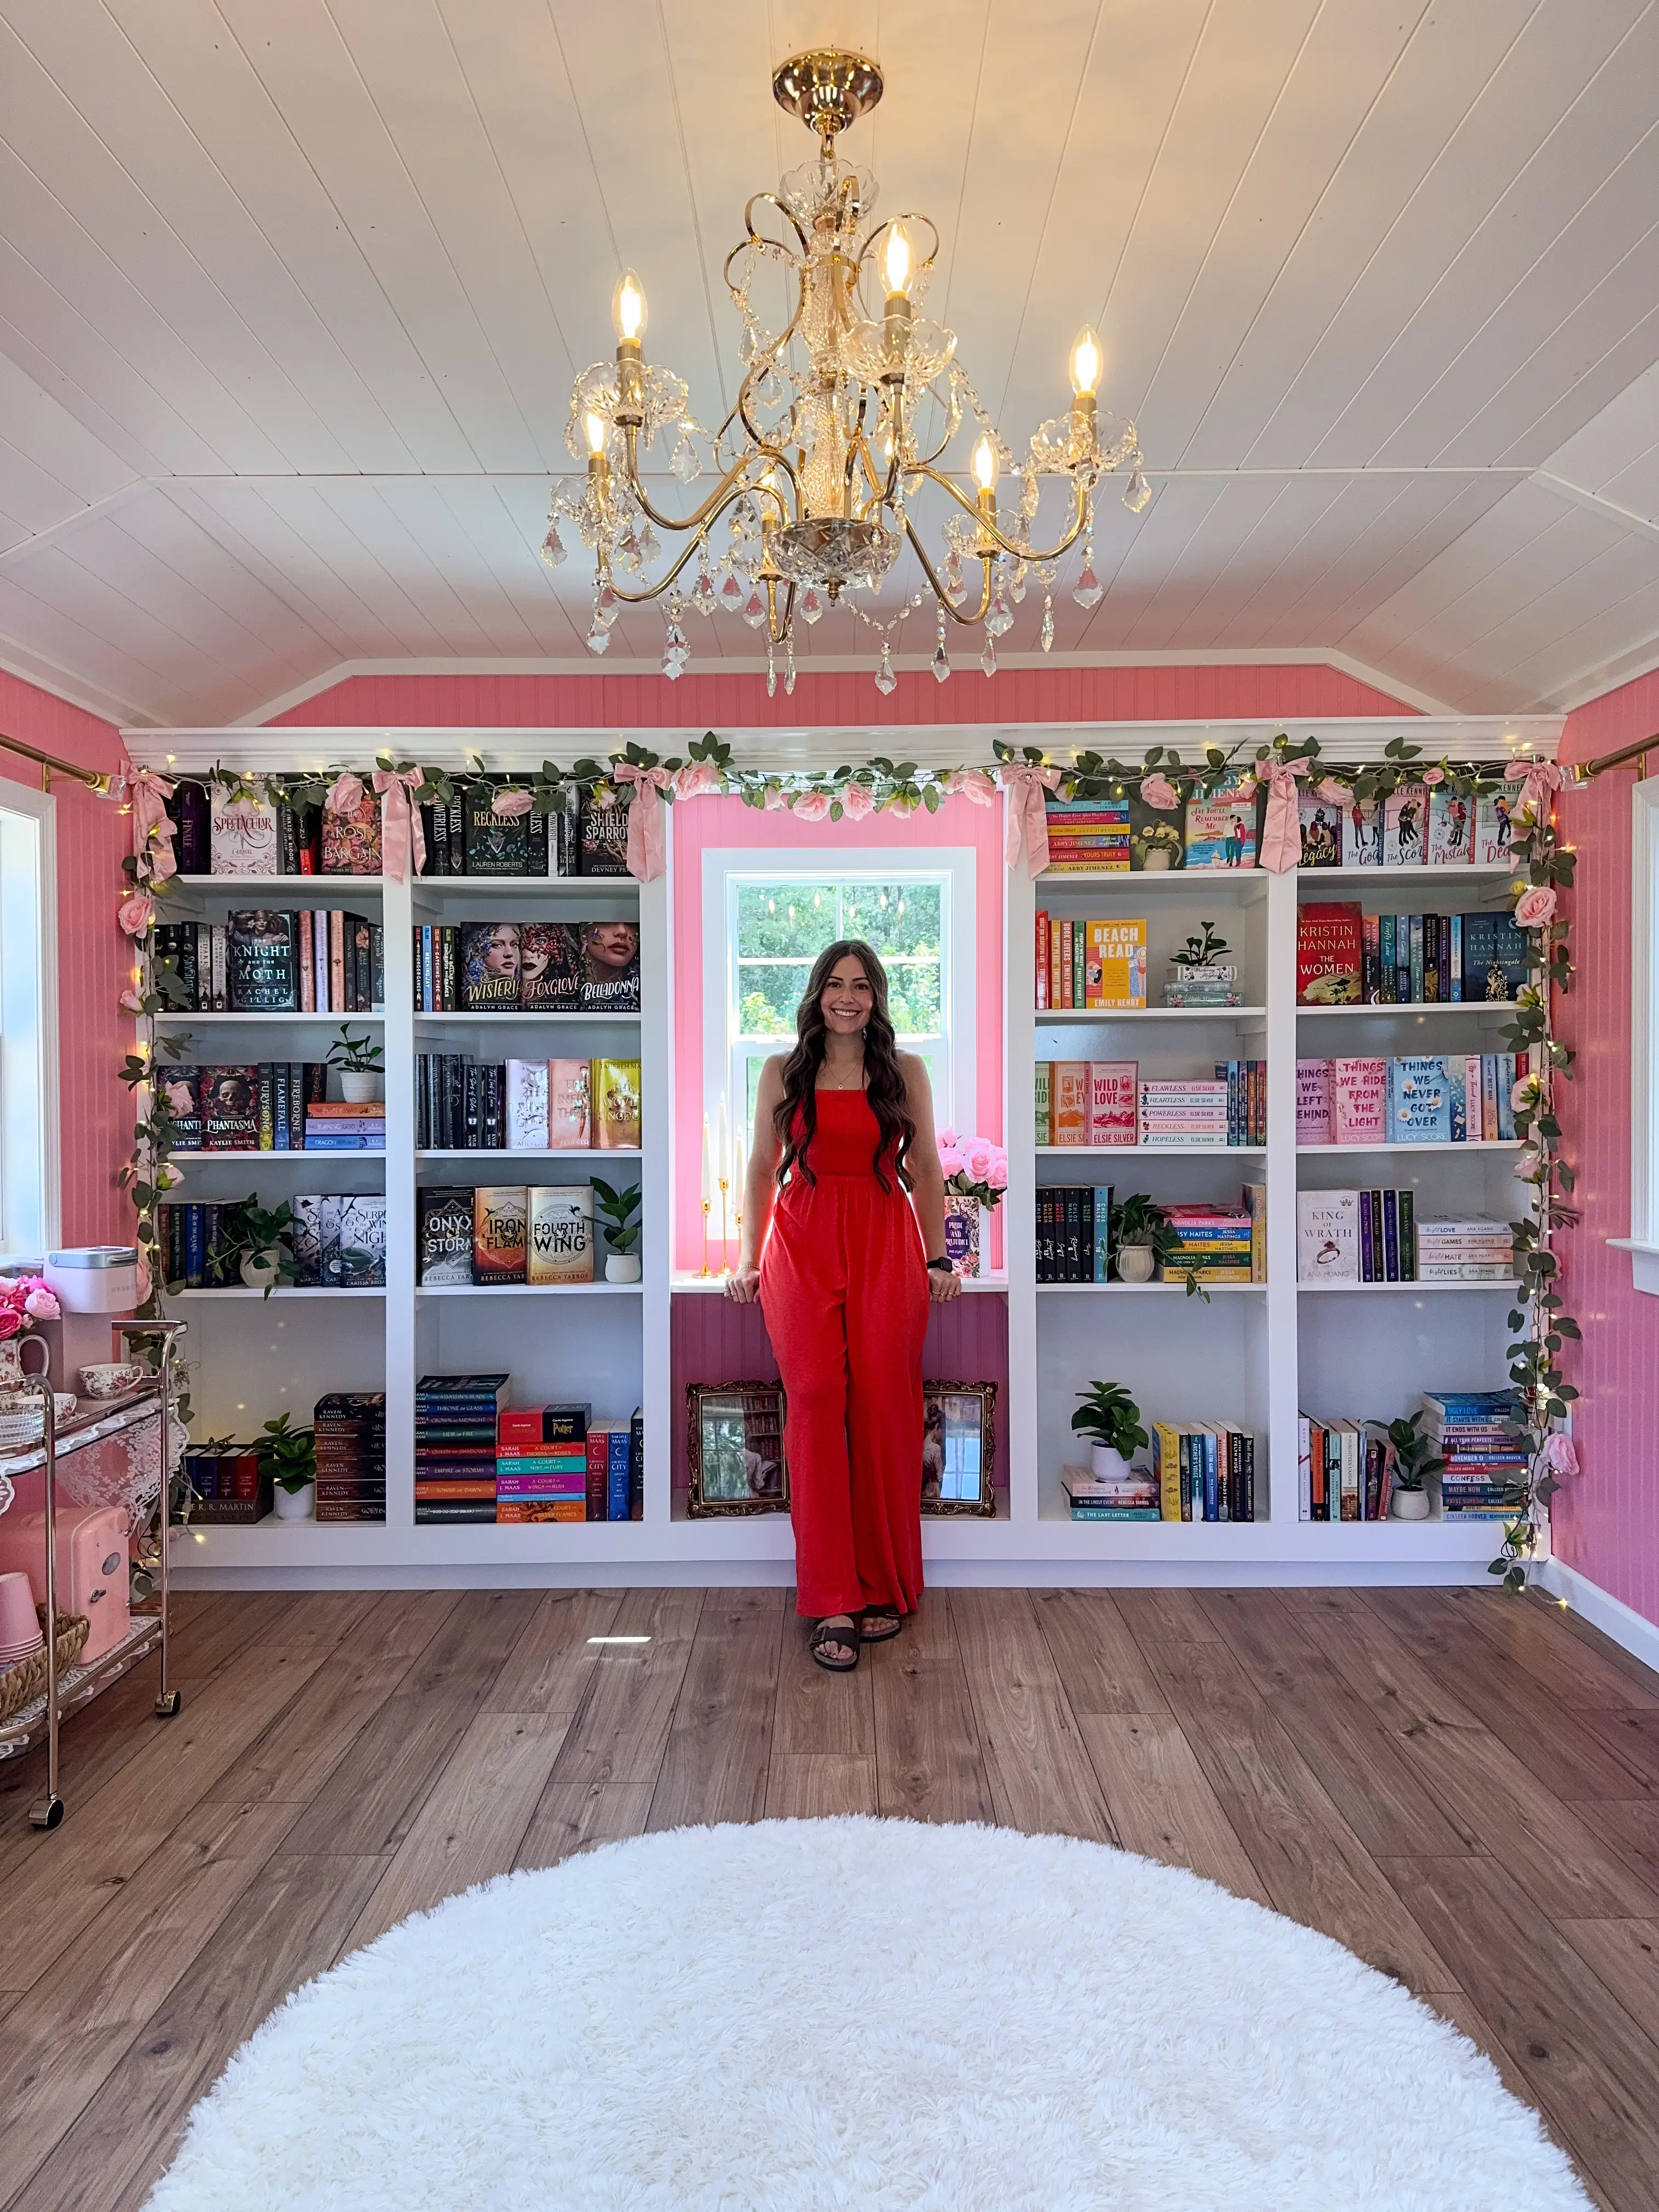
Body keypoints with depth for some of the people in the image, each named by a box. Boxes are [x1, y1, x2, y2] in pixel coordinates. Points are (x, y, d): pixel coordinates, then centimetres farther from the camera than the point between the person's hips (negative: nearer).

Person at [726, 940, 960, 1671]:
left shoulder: (905, 1072, 8)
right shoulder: (783, 1073, 9)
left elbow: (926, 1171, 10)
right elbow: (761, 1169, 12)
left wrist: (939, 1258, 6)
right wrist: (749, 1258, 7)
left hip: (886, 1249, 0)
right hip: (802, 1247, 0)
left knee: (883, 1404, -4)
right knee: (816, 1399, -9)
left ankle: (884, 1588, 12)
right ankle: (832, 1600, -1)